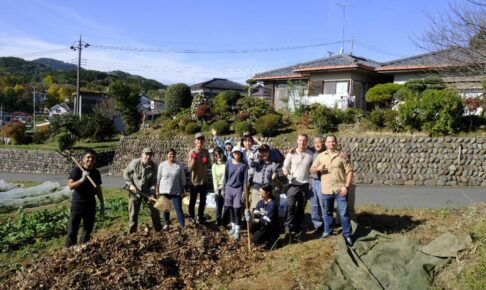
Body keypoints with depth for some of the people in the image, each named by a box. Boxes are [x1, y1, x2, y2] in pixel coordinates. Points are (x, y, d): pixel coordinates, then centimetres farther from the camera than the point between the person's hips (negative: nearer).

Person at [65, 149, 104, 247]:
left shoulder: (96, 173, 6)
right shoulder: (76, 170, -8)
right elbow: (70, 186, -17)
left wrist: (102, 203, 14)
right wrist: (82, 179, -30)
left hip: (91, 204, 5)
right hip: (77, 203, -5)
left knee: (88, 229, 11)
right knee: (72, 229, -2)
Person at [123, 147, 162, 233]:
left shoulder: (153, 166, -12)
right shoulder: (134, 163, -16)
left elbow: (154, 181, -4)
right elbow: (125, 173, -2)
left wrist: (152, 193, -15)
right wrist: (130, 185, -12)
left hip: (147, 191, 2)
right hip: (134, 191, -2)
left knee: (155, 210, 5)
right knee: (133, 213, 4)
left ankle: (159, 229, 20)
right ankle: (132, 232, 17)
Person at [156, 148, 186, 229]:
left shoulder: (179, 166, -1)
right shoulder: (162, 165, 0)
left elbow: (182, 179, 4)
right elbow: (158, 178, 4)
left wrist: (182, 190, 2)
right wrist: (157, 190, 3)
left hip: (176, 192, -1)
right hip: (164, 191, 1)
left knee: (178, 208, -3)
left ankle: (182, 225, 1)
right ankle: (167, 223, 23)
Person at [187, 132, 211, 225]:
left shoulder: (206, 151, 0)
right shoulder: (192, 152, -13)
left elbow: (209, 164, 9)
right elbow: (190, 167, -16)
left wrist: (206, 161, -13)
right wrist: (194, 158, -29)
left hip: (204, 180, 4)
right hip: (195, 180, -4)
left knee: (203, 200, 14)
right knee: (193, 200, 10)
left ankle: (201, 217, 28)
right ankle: (191, 216, 26)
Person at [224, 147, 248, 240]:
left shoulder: (244, 165, -5)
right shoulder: (228, 163, 3)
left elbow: (245, 179, -4)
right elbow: (226, 177, 8)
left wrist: (244, 191, -7)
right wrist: (223, 188, 7)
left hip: (238, 189, -3)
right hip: (229, 188, 3)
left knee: (237, 209, -4)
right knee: (231, 209, 9)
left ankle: (237, 231, 1)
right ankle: (233, 227, 25)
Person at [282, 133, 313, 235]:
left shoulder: (310, 154, 0)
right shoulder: (291, 154, -4)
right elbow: (285, 167, 2)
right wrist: (286, 171, -18)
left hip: (305, 184, 2)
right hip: (293, 184, -2)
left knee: (301, 208, 11)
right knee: (290, 206, -10)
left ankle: (298, 228, 22)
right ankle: (288, 227, -3)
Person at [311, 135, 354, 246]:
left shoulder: (342, 156, -2)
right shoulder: (320, 156, 6)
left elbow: (349, 171, -3)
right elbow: (312, 170, 9)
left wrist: (346, 186, -11)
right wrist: (318, 168, -14)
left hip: (340, 190, -3)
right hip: (326, 190, 3)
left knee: (343, 213, 0)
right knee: (327, 212, 15)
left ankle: (347, 234, 11)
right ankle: (328, 231, 32)